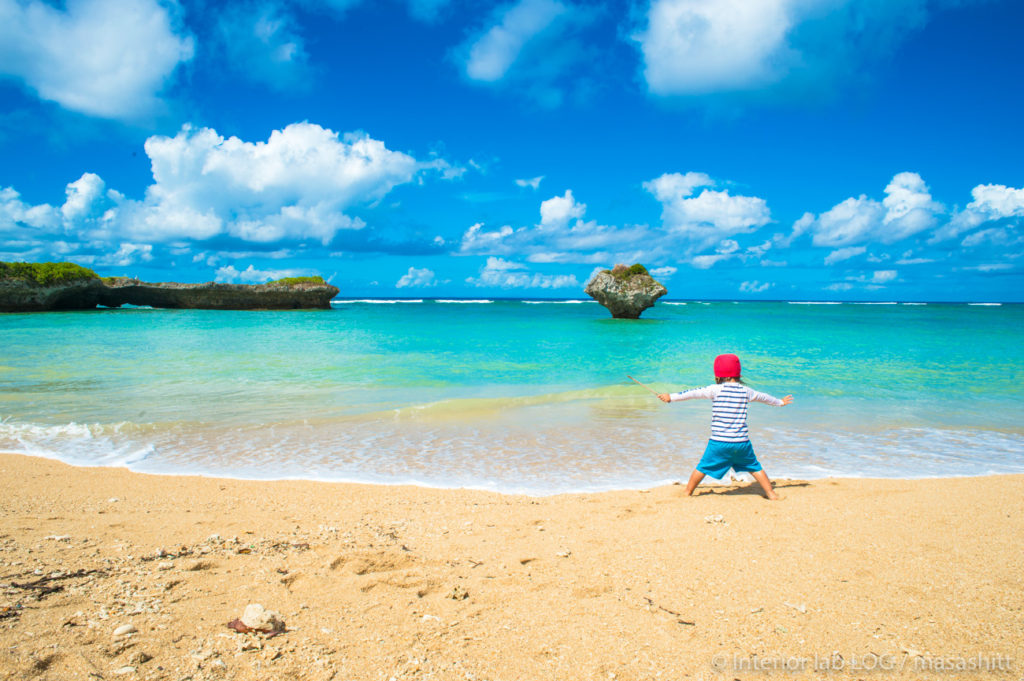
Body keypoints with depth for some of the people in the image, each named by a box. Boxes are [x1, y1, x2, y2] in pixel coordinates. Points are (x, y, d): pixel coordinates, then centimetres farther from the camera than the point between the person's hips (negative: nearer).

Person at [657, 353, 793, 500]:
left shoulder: (716, 389, -4)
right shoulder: (746, 391, 8)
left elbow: (694, 393, -2)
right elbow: (763, 397, 26)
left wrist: (671, 397, 6)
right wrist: (780, 402, 45)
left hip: (719, 443, -3)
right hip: (742, 443, 3)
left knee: (702, 468, 10)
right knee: (755, 467, 19)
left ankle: (687, 493, 17)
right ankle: (771, 494, 20)